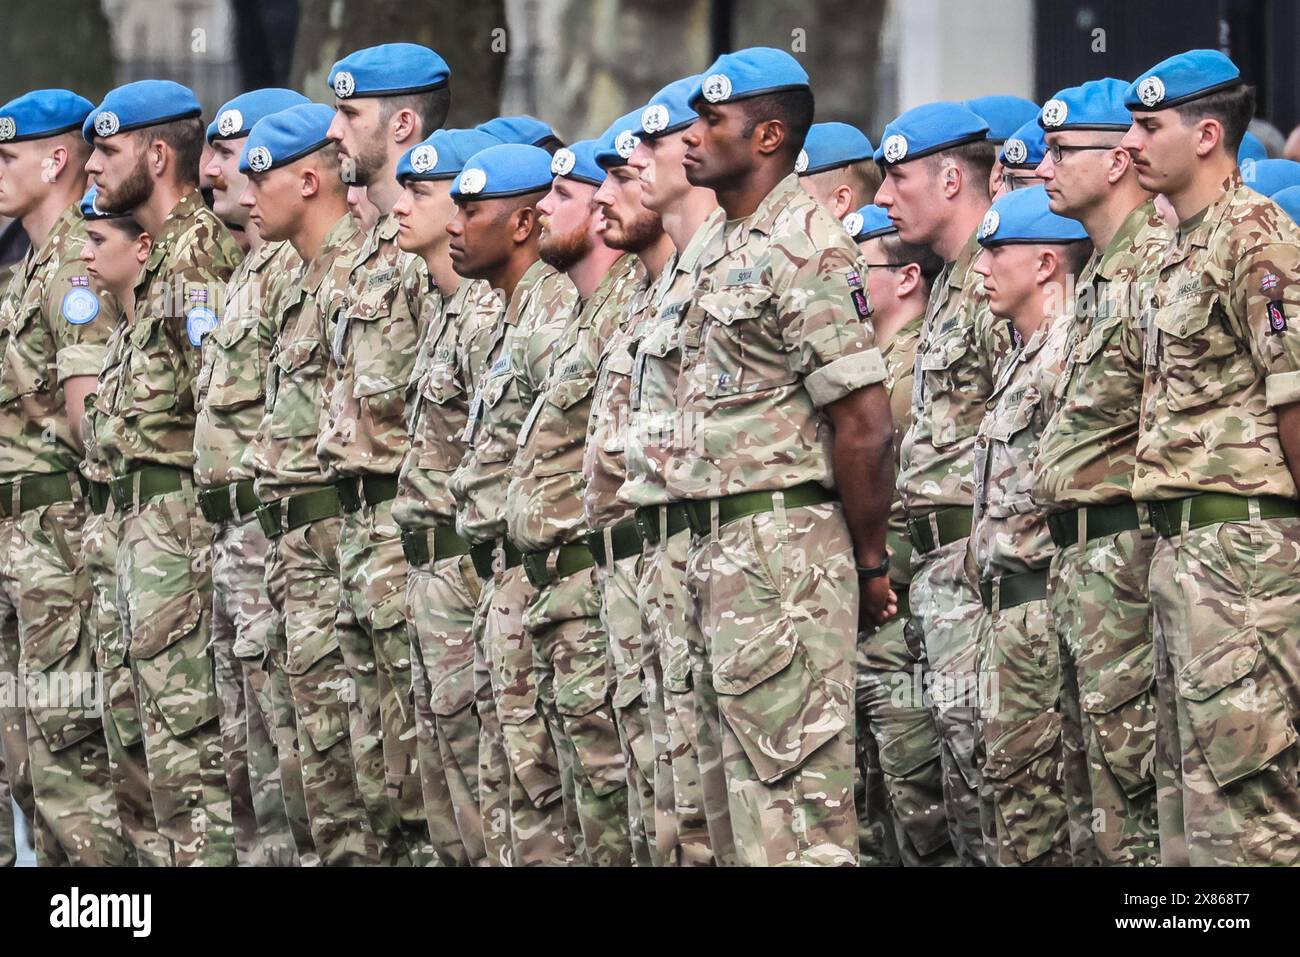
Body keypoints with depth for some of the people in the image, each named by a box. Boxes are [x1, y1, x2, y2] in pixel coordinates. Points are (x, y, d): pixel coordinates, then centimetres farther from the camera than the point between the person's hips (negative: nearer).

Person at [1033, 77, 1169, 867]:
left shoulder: (1161, 262, -13)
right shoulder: (1102, 273, 19)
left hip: (1130, 546, -11)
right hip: (1079, 557, 11)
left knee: (1129, 756, -10)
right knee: (1089, 765, 12)